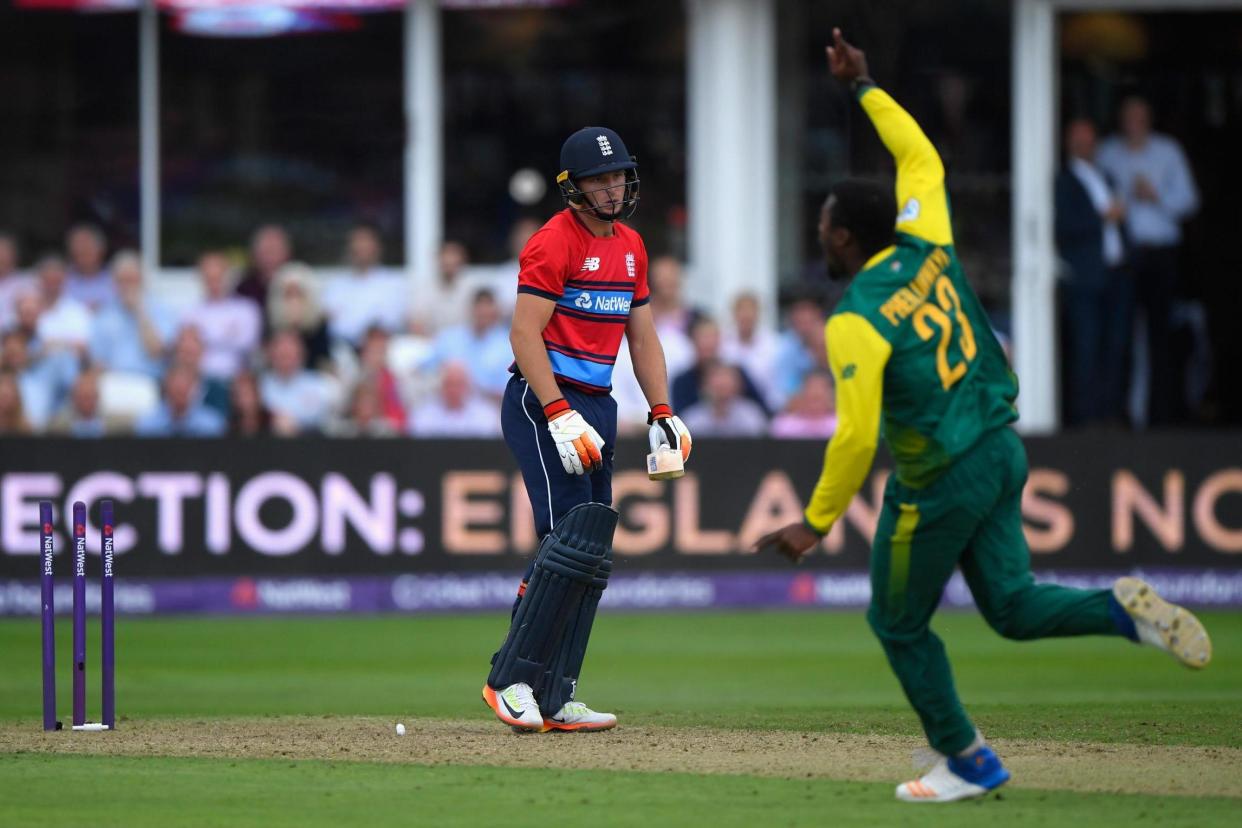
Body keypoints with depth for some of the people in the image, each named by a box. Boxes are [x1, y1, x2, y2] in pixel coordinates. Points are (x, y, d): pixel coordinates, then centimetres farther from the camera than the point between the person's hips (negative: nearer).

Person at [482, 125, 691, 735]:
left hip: (595, 409, 9)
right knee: (572, 540, -18)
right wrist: (561, 416, -24)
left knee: (591, 557, 5)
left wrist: (662, 414, 10)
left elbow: (642, 336, 21)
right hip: (542, 403, -9)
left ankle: (552, 700, 7)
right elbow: (525, 334, -17)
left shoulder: (630, 246, 16)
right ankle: (509, 681, -14)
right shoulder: (554, 242, -11)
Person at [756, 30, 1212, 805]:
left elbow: (857, 437, -22)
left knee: (900, 624, 13)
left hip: (939, 483, -7)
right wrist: (866, 86, 24)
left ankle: (967, 761, 19)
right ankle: (1121, 608, -12)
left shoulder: (857, 323, -20)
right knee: (1013, 606, 14)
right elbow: (922, 157, 17)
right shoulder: (926, 249, -1)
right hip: (1001, 451, 7)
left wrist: (817, 522, -13)